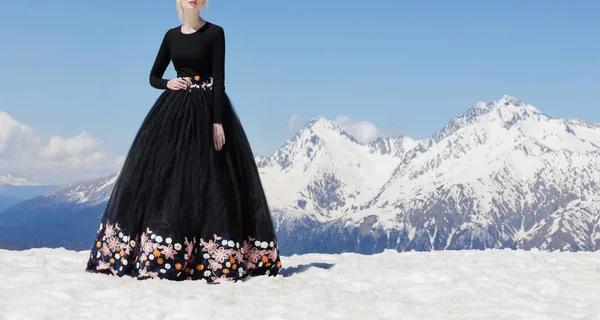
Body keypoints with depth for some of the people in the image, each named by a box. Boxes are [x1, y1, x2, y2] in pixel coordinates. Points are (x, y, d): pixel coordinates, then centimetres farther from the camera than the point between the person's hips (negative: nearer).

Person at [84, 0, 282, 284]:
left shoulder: (215, 33, -3)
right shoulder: (171, 36, 10)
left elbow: (219, 80, -9)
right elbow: (153, 77, 17)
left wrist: (218, 122, -17)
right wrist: (168, 84, -6)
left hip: (207, 110, -4)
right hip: (174, 110, 4)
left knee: (208, 178, -7)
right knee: (164, 175, -1)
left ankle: (218, 258, -3)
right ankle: (157, 255, 4)